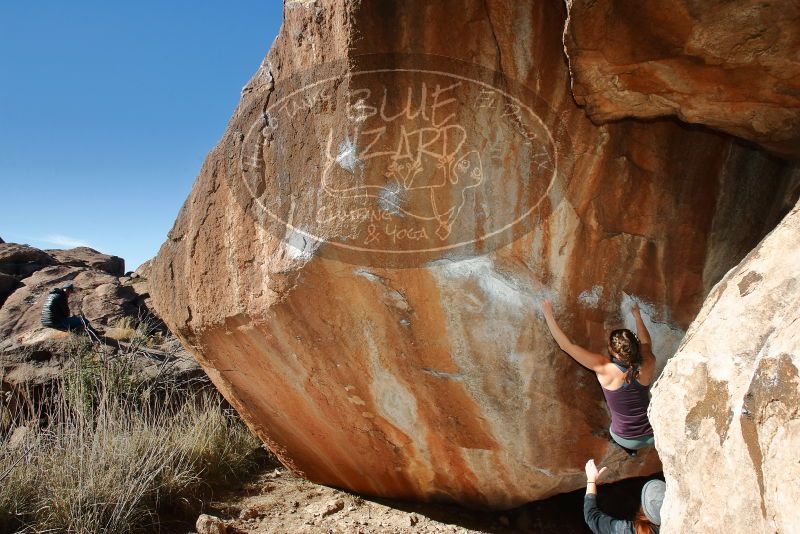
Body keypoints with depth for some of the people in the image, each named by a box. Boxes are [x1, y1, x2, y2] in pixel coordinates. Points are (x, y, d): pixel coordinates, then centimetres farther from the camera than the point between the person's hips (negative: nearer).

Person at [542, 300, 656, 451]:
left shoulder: (606, 370, -26)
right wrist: (637, 316, 19)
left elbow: (567, 346, -24)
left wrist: (548, 315, -20)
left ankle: (630, 448, 30)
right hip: (653, 436, 2)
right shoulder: (647, 366, -17)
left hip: (626, 440, -1)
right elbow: (646, 343, 8)